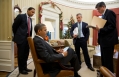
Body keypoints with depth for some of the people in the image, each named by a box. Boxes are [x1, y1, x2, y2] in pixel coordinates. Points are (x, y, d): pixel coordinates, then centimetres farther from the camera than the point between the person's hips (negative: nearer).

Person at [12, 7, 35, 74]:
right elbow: (14, 26, -4)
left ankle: (25, 67, 25)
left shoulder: (30, 19, 16)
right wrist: (17, 35, 3)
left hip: (27, 38, 7)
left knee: (26, 54, 12)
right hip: (21, 38, -7)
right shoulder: (20, 16, -6)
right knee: (21, 54, 2)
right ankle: (21, 69, 14)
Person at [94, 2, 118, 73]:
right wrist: (98, 28, 3)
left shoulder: (110, 12, -11)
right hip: (104, 40, 10)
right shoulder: (103, 14, 17)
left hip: (108, 40, -10)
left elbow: (112, 26, -21)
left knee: (108, 59, -1)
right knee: (104, 58, 18)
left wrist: (100, 29, -26)